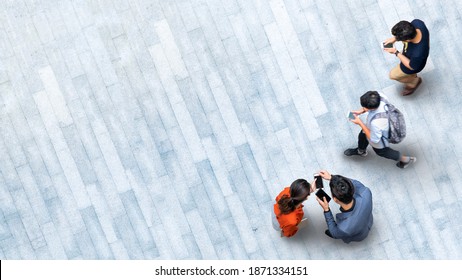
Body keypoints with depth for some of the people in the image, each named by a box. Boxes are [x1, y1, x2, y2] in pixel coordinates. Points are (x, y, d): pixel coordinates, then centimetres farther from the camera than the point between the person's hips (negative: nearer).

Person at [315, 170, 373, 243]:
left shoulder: (344, 228, -48)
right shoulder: (367, 194, -42)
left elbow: (335, 234, -22)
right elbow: (357, 184, -17)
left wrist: (326, 210, -28)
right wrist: (331, 177, -20)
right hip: (369, 222, 3)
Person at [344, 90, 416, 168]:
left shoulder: (376, 123, -50)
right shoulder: (380, 97, -34)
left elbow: (374, 139, -30)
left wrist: (360, 123, -29)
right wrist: (361, 111, -15)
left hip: (379, 143, -6)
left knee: (381, 151, 29)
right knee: (362, 136, 34)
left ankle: (405, 159, 53)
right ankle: (361, 151, 69)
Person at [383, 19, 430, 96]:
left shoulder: (418, 54, -48)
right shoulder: (417, 23, -35)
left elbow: (412, 66, -25)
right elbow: (409, 31, -9)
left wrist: (396, 52, -25)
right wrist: (394, 38, -19)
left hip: (414, 63, -5)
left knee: (393, 75, 22)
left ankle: (414, 81, 48)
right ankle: (412, 78, 67)